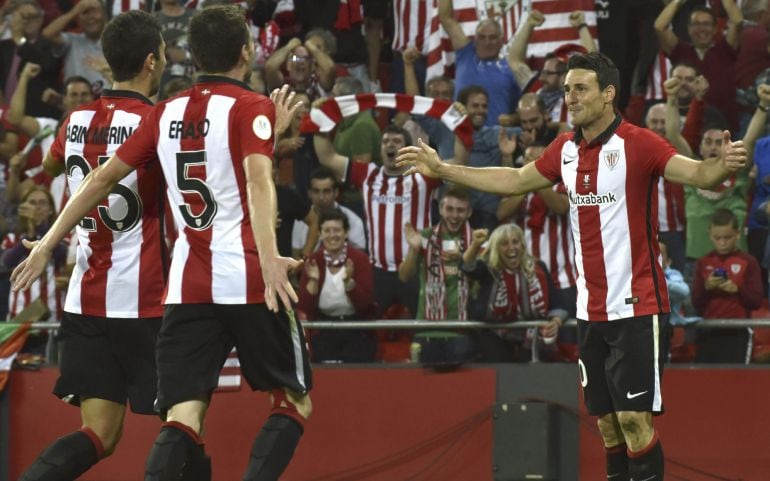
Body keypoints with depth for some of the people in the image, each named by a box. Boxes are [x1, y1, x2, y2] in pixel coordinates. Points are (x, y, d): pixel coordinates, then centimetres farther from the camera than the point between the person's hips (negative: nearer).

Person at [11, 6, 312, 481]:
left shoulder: (166, 113, 12)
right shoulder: (251, 107, -3)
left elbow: (102, 179, 15)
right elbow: (258, 179, -20)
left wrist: (47, 244, 24)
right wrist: (269, 255, -33)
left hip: (187, 284, 4)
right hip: (248, 280, -4)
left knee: (183, 418, -2)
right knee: (295, 401, 10)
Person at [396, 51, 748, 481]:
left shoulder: (637, 143, -13)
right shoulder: (566, 149, 9)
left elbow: (696, 172, -24)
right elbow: (515, 180, 23)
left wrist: (723, 165, -47)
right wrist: (441, 169, 24)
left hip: (636, 307, -7)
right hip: (591, 312, 7)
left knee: (634, 418, -11)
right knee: (608, 422, 9)